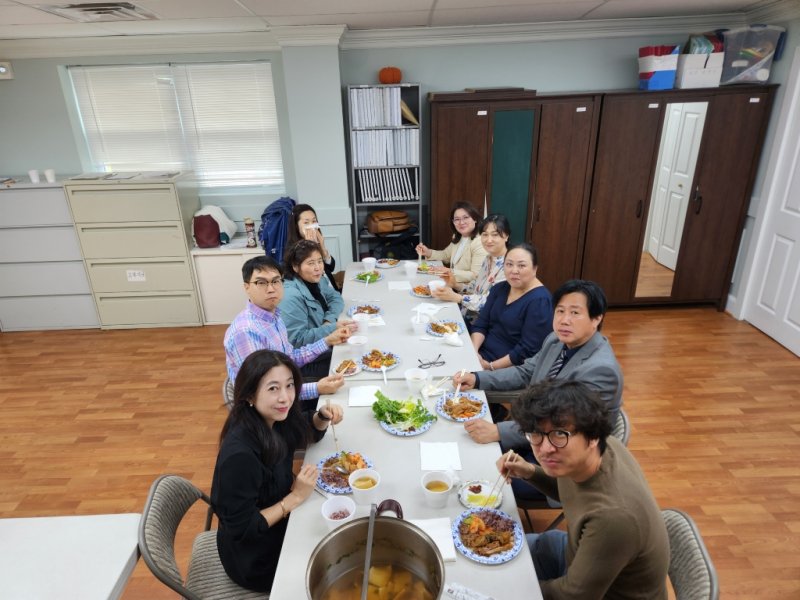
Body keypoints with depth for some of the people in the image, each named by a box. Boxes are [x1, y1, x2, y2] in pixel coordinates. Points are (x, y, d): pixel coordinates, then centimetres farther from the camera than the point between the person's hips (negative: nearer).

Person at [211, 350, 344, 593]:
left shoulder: (273, 420, -13)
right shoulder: (240, 454, -36)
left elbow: (309, 433, 7)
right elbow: (242, 529, -27)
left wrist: (323, 416, -14)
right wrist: (295, 497, -26)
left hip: (277, 525, 7)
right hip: (255, 559, -6)